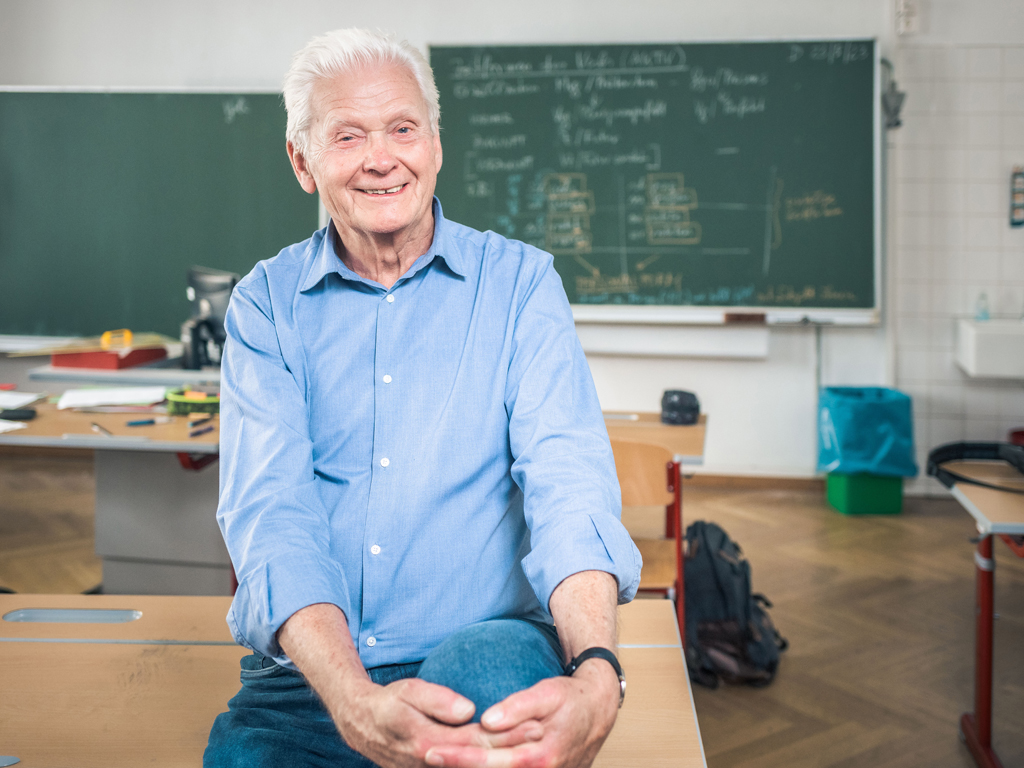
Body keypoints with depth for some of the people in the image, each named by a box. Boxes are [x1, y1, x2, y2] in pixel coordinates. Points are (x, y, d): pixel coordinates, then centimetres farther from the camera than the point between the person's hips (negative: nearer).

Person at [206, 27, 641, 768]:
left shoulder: (519, 280, 4)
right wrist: (354, 701, -26)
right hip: (306, 679, 2)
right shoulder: (266, 303, 6)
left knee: (491, 671, -33)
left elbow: (568, 478, -9)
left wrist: (596, 676, -29)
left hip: (483, 647, -1)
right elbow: (269, 508, -8)